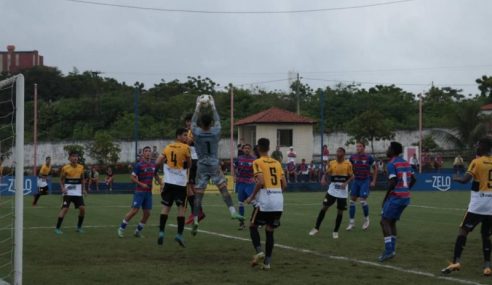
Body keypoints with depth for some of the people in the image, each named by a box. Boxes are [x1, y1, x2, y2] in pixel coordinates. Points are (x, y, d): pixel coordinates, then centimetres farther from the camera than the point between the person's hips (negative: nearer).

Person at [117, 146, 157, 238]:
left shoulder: (153, 165, 7)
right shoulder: (139, 165, -10)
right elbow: (132, 177, -10)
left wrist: (159, 182, 8)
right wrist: (141, 184, -20)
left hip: (149, 192, 6)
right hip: (139, 192, -6)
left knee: (147, 213, 3)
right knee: (134, 210, -11)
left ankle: (138, 230, 18)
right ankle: (121, 228, 2)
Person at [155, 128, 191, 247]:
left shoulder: (167, 147, 8)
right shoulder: (186, 148, -6)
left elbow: (157, 162, 4)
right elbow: (189, 165, -1)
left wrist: (156, 174, 21)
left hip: (168, 182, 4)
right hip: (181, 182, -4)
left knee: (166, 207, 6)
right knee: (181, 208, 1)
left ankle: (161, 232, -4)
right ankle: (180, 234, -5)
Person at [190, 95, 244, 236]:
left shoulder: (197, 133, -8)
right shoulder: (216, 132, -8)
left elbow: (193, 121, 12)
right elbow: (217, 120, 12)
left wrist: (197, 107, 23)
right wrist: (213, 106, 24)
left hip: (202, 167, 0)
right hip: (214, 166, 0)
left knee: (198, 195, 2)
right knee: (224, 189, 7)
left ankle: (195, 221, 0)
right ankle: (232, 211, -9)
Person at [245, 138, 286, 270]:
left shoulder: (258, 162, -3)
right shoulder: (277, 163, 14)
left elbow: (261, 182, -16)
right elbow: (284, 184, 11)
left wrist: (252, 196, -5)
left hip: (265, 200, -5)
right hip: (279, 201, 5)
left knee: (253, 226, 13)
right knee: (270, 231, 13)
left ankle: (259, 251, -8)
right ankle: (267, 262, 10)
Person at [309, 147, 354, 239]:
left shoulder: (348, 164, -4)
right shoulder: (331, 163, 2)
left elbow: (351, 176, 1)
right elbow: (326, 174, 5)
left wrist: (346, 183, -17)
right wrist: (323, 179, -17)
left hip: (342, 191, -1)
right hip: (332, 189, 1)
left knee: (340, 211, 3)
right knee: (324, 207, -2)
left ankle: (335, 231, 17)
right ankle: (316, 228, 7)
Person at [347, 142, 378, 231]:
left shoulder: (369, 157, -8)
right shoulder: (353, 157, -1)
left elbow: (375, 168, 3)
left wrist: (373, 181, 0)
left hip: (365, 181, -3)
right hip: (356, 181, 3)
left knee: (363, 201, -12)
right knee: (352, 201, 0)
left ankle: (366, 219, 12)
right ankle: (351, 222, 8)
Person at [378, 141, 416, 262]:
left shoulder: (392, 164, -12)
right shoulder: (406, 163, 13)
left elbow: (393, 182, -19)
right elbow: (413, 179, 16)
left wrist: (385, 197, -11)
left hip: (395, 196, -8)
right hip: (406, 197, 8)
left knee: (384, 221, -3)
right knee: (392, 222, 17)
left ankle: (389, 250, -13)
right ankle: (392, 250, 14)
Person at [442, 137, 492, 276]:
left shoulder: (477, 162, -7)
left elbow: (465, 180, -17)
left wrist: (456, 178, 2)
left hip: (478, 204, -5)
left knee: (463, 231, 3)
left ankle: (456, 262, -5)